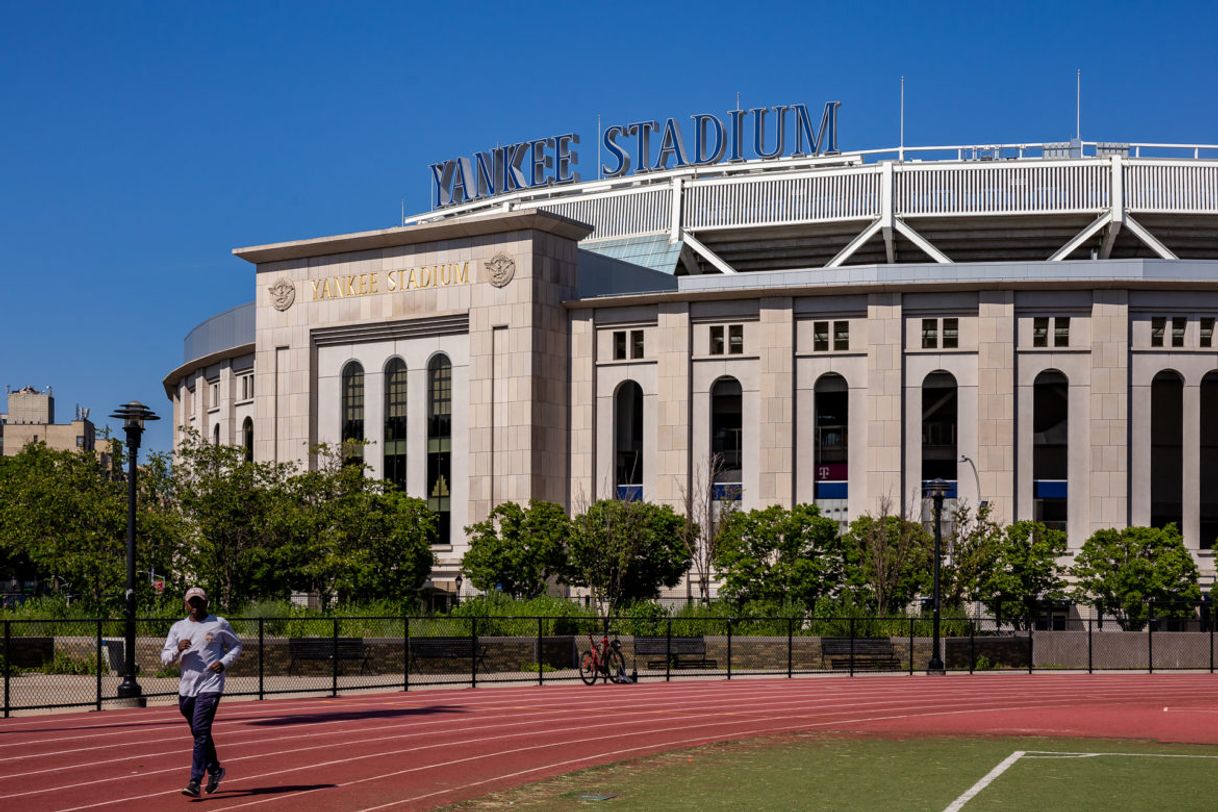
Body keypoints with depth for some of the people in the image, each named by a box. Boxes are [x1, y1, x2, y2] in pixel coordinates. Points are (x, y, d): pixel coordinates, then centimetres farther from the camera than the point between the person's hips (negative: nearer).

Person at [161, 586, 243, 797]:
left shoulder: (219, 624, 1)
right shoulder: (178, 628, 10)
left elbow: (236, 645, 10)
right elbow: (165, 658, 9)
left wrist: (224, 662, -8)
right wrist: (177, 649, -13)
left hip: (210, 686, -5)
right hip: (186, 688, 5)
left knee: (201, 732, -15)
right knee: (199, 733, 15)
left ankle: (195, 782, -17)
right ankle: (215, 770, 36)